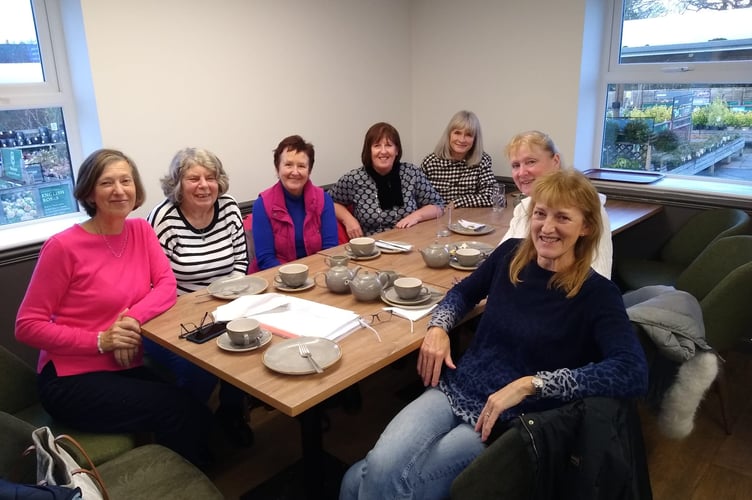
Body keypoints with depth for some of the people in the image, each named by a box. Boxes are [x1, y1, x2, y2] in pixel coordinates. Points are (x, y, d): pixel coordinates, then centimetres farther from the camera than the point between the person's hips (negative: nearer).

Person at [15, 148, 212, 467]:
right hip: (72, 379, -5)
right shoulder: (64, 247, -14)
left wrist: (133, 318, -22)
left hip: (128, 368, 5)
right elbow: (28, 326, -12)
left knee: (195, 410, -17)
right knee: (181, 411, -20)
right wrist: (100, 340, -21)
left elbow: (167, 285, -4)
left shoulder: (141, 230, 3)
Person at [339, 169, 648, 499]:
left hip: (513, 422, -3)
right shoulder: (510, 254, 3)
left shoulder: (598, 295, -9)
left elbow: (634, 373, -23)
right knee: (378, 468, -23)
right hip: (455, 391, 4)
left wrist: (529, 384, -27)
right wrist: (438, 328, -1)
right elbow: (464, 291, 20)